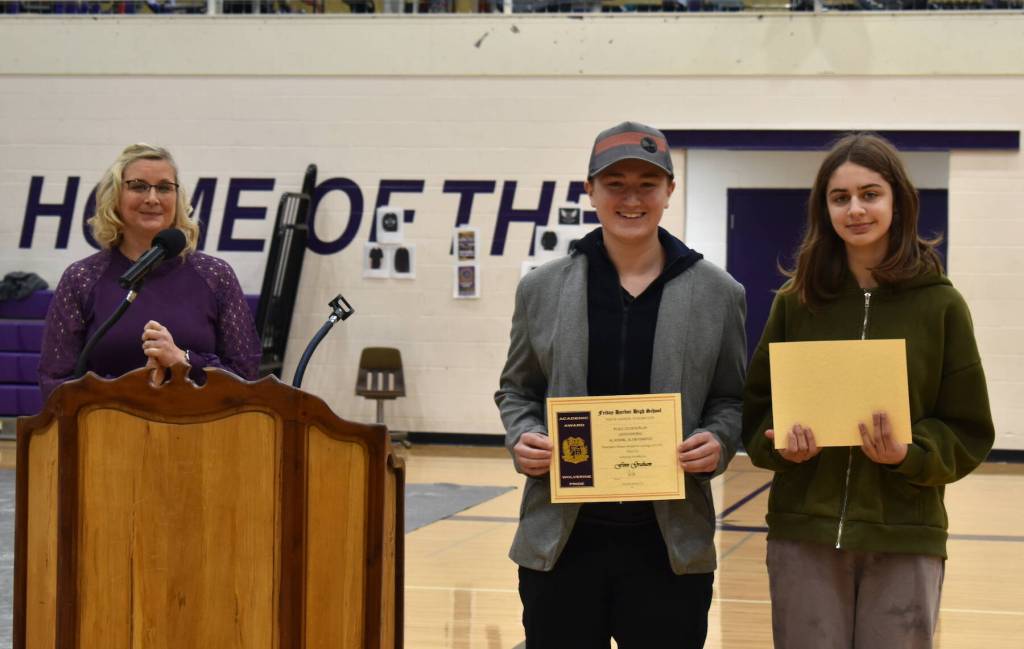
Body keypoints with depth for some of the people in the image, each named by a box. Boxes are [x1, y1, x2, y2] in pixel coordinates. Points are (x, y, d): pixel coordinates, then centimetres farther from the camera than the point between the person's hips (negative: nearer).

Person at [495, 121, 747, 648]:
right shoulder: (542, 289, 6)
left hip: (670, 546, -1)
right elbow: (516, 390, 15)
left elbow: (732, 400, 10)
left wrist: (718, 442, -11)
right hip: (561, 541, 1)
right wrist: (521, 438, -5)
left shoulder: (717, 295, 3)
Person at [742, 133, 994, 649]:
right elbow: (756, 408, 9)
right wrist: (782, 443, -12)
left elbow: (970, 433, 1)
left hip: (904, 540, -1)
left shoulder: (940, 305, -1)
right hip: (804, 534, 1)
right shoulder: (796, 301, 5)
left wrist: (908, 454, -18)